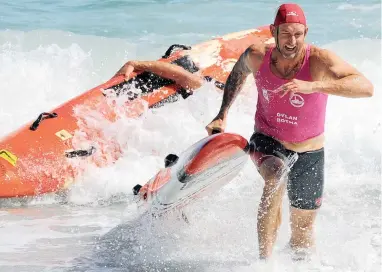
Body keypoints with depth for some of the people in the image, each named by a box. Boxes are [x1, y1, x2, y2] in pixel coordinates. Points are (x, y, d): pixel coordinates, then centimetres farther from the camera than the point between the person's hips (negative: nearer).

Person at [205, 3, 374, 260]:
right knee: (276, 177, -36)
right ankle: (265, 259, -30)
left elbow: (366, 87, -39)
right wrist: (222, 115, 5)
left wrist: (311, 86, -48)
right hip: (267, 142, 0)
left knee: (303, 232, 11)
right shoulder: (257, 56, -15)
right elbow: (238, 72, 11)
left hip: (308, 154, 0)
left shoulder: (319, 60, -25)